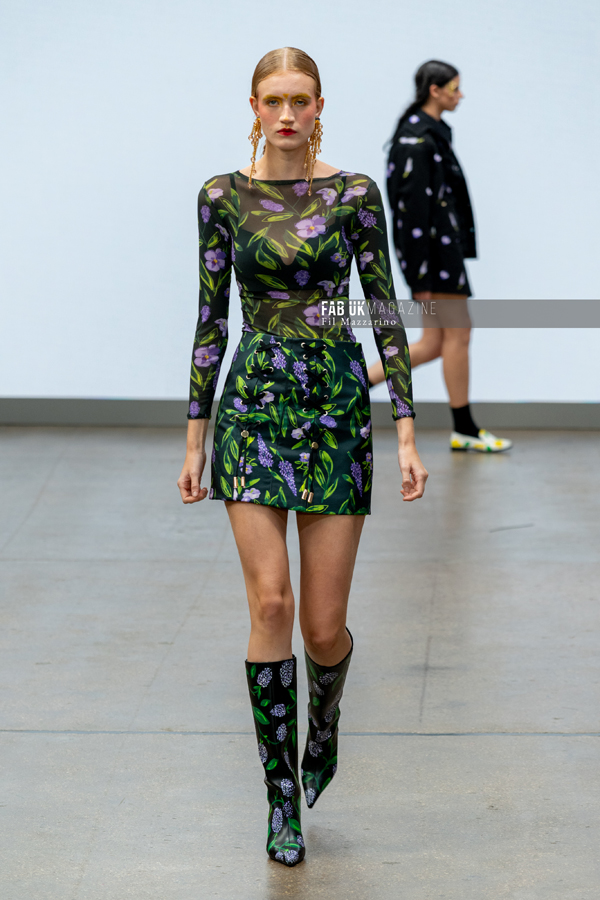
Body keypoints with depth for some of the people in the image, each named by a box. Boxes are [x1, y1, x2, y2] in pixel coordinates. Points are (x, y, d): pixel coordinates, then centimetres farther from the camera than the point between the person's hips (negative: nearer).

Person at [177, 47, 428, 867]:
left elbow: (385, 309, 0)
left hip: (337, 405, 0)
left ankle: (325, 723, 36)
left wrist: (408, 432, -5)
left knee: (324, 623, 1)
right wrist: (195, 437, 4)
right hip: (254, 402, 0)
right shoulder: (223, 197, 3)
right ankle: (284, 800, 3)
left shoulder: (355, 193, 0)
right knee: (270, 603, -10)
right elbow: (211, 317, 6)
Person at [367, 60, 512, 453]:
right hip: (432, 246, -10)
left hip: (443, 246, 10)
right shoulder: (418, 137, -16)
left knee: (436, 342, 9)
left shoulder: (432, 131, 15)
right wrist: (420, 276, -21)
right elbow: (413, 206, -20)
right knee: (458, 334, -1)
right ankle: (465, 430, 9)